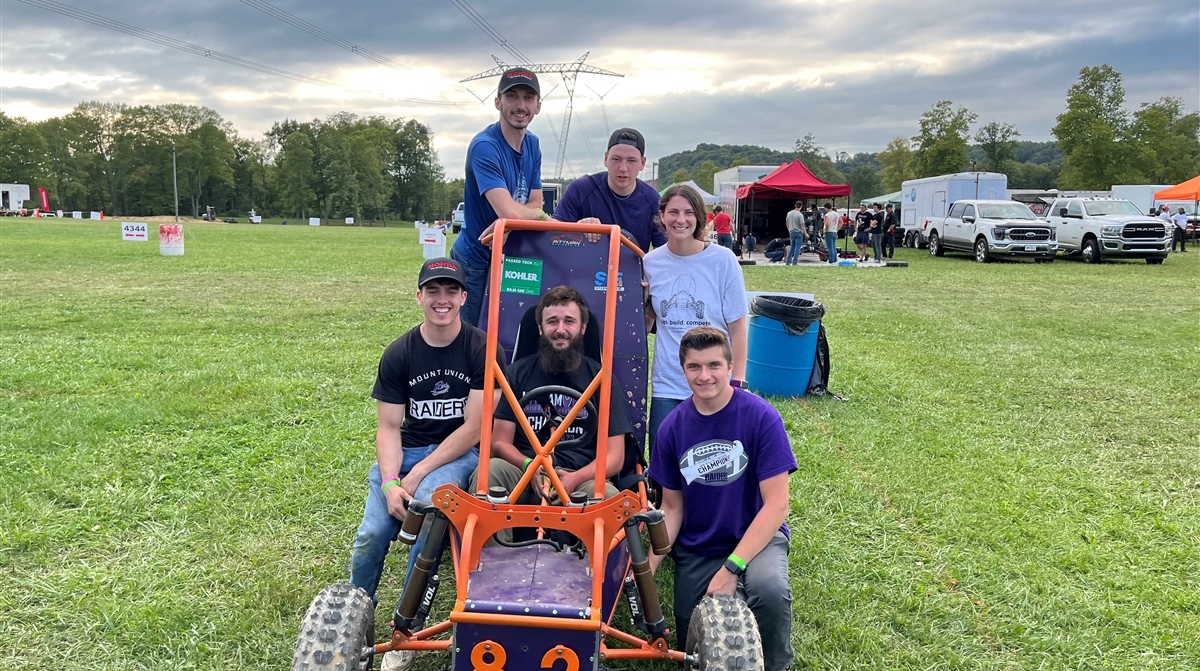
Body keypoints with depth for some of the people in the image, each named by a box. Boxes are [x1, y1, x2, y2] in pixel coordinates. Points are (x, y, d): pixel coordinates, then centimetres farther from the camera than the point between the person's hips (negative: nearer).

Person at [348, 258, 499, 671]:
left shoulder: (482, 350, -8)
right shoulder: (398, 354, 1)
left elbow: (473, 428, -11)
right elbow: (388, 427, -1)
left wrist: (417, 476, -16)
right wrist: (390, 482, -19)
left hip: (460, 454, -3)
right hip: (405, 451, 3)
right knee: (371, 535, -19)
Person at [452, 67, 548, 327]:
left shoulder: (532, 145, 5)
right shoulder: (484, 147, -21)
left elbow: (534, 205, 2)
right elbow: (510, 211, -31)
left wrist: (507, 223, -19)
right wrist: (543, 216, -11)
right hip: (477, 263, -7)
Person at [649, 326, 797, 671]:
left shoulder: (761, 417, -17)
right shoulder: (672, 428, -7)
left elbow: (776, 505, -18)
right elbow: (672, 507, 2)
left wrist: (731, 568, -25)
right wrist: (647, 569, -11)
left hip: (756, 537, -3)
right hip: (696, 550, 3)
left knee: (770, 588, -34)